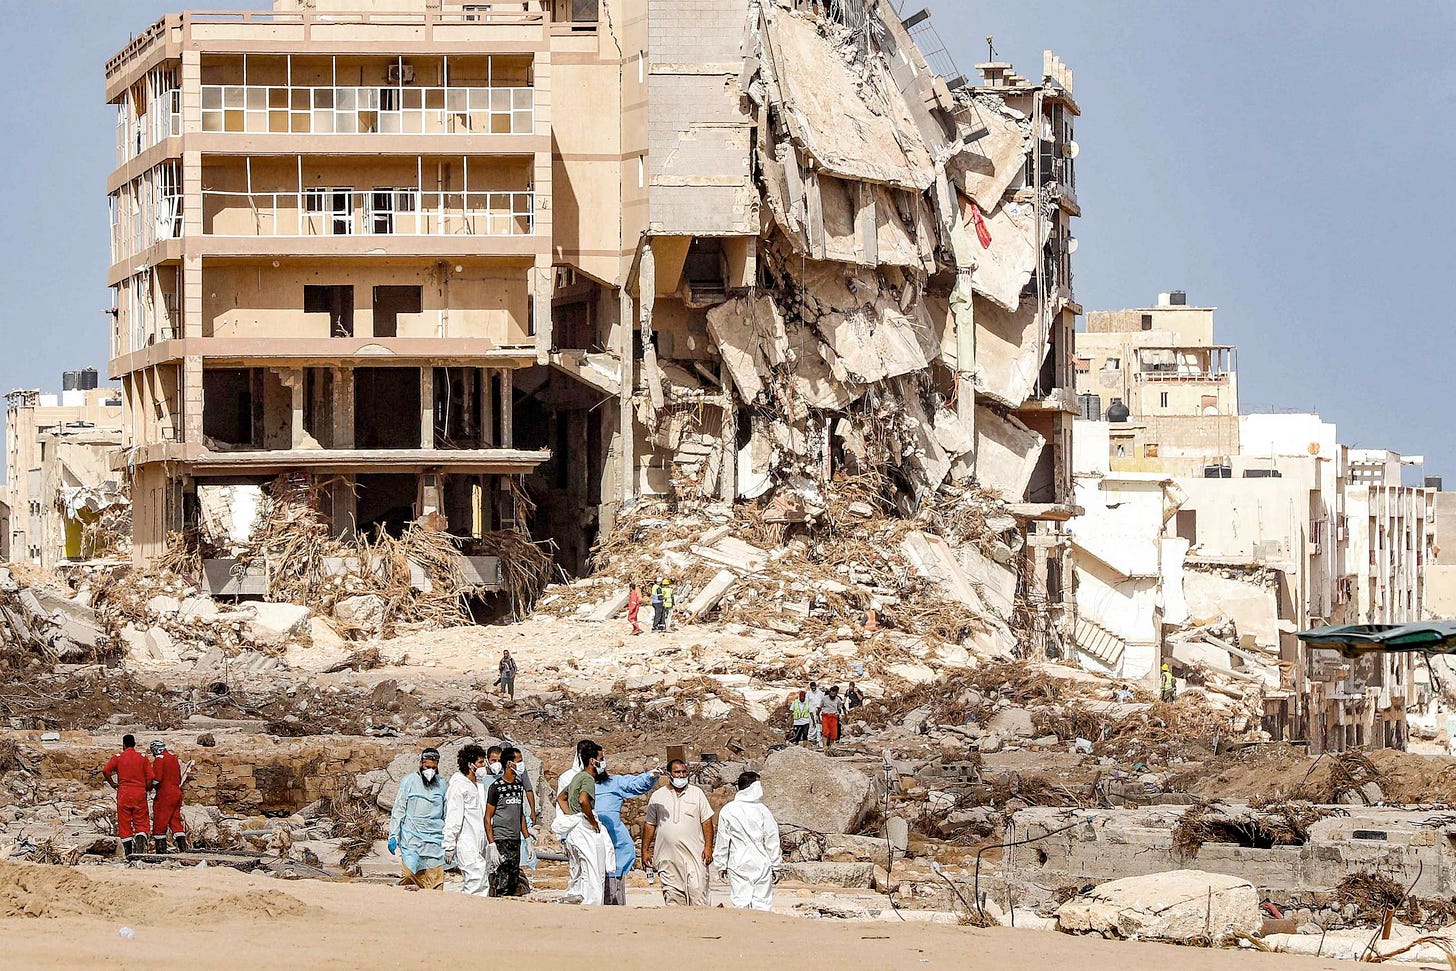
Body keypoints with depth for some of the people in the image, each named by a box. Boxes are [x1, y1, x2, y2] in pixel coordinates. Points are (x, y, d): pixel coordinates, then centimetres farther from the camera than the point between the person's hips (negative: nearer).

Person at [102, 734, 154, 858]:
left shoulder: (117, 757, 1)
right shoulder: (142, 757, 4)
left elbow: (105, 771, -11)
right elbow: (150, 778, -2)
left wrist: (113, 784, 2)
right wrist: (148, 789, 15)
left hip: (124, 793, -1)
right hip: (140, 793, 1)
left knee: (124, 824, 5)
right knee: (141, 822, 5)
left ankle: (128, 853, 3)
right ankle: (140, 843, -21)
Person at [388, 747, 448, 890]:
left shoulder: (441, 785, 12)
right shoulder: (409, 781, 3)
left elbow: (446, 815, 21)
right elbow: (398, 810, 3)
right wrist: (393, 836, -4)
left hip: (435, 840, 3)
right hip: (412, 839, -3)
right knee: (409, 874, -14)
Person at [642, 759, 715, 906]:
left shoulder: (697, 793, 8)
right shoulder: (657, 797, 11)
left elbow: (706, 822, 6)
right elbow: (649, 825, 14)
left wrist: (708, 847, -4)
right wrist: (645, 851, 9)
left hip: (694, 855, -1)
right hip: (668, 858, 2)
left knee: (698, 892, -10)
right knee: (672, 897, 0)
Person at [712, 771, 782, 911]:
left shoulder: (727, 810, -3)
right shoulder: (762, 810, -5)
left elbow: (722, 841, 2)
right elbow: (772, 841, 0)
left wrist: (721, 865, 12)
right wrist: (776, 866, 9)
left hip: (737, 865, 1)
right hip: (761, 863, -1)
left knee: (740, 901, 2)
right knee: (763, 902, 3)